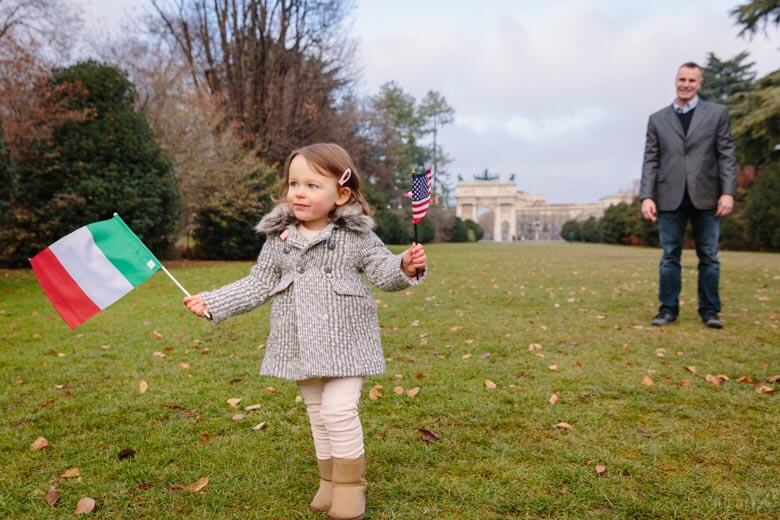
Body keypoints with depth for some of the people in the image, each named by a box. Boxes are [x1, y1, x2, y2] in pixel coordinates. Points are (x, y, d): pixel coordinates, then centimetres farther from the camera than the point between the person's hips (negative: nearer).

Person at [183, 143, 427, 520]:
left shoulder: (357, 236, -7)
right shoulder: (279, 238, 2)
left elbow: (382, 271, -5)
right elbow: (259, 284, 8)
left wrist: (406, 267, -28)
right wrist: (212, 302, 4)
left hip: (343, 341, -4)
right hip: (301, 344, 4)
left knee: (339, 411, -9)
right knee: (317, 413, 14)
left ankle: (350, 484, 13)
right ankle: (329, 479, 32)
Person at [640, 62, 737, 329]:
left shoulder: (717, 113, 8)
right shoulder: (657, 119, 10)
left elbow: (727, 155, 3)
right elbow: (651, 161, 5)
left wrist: (728, 192, -6)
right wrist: (646, 196, -4)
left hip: (705, 196, 0)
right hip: (670, 198, 1)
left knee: (709, 256, 5)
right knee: (669, 256, 4)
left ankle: (709, 310, 13)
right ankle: (668, 308, 11)